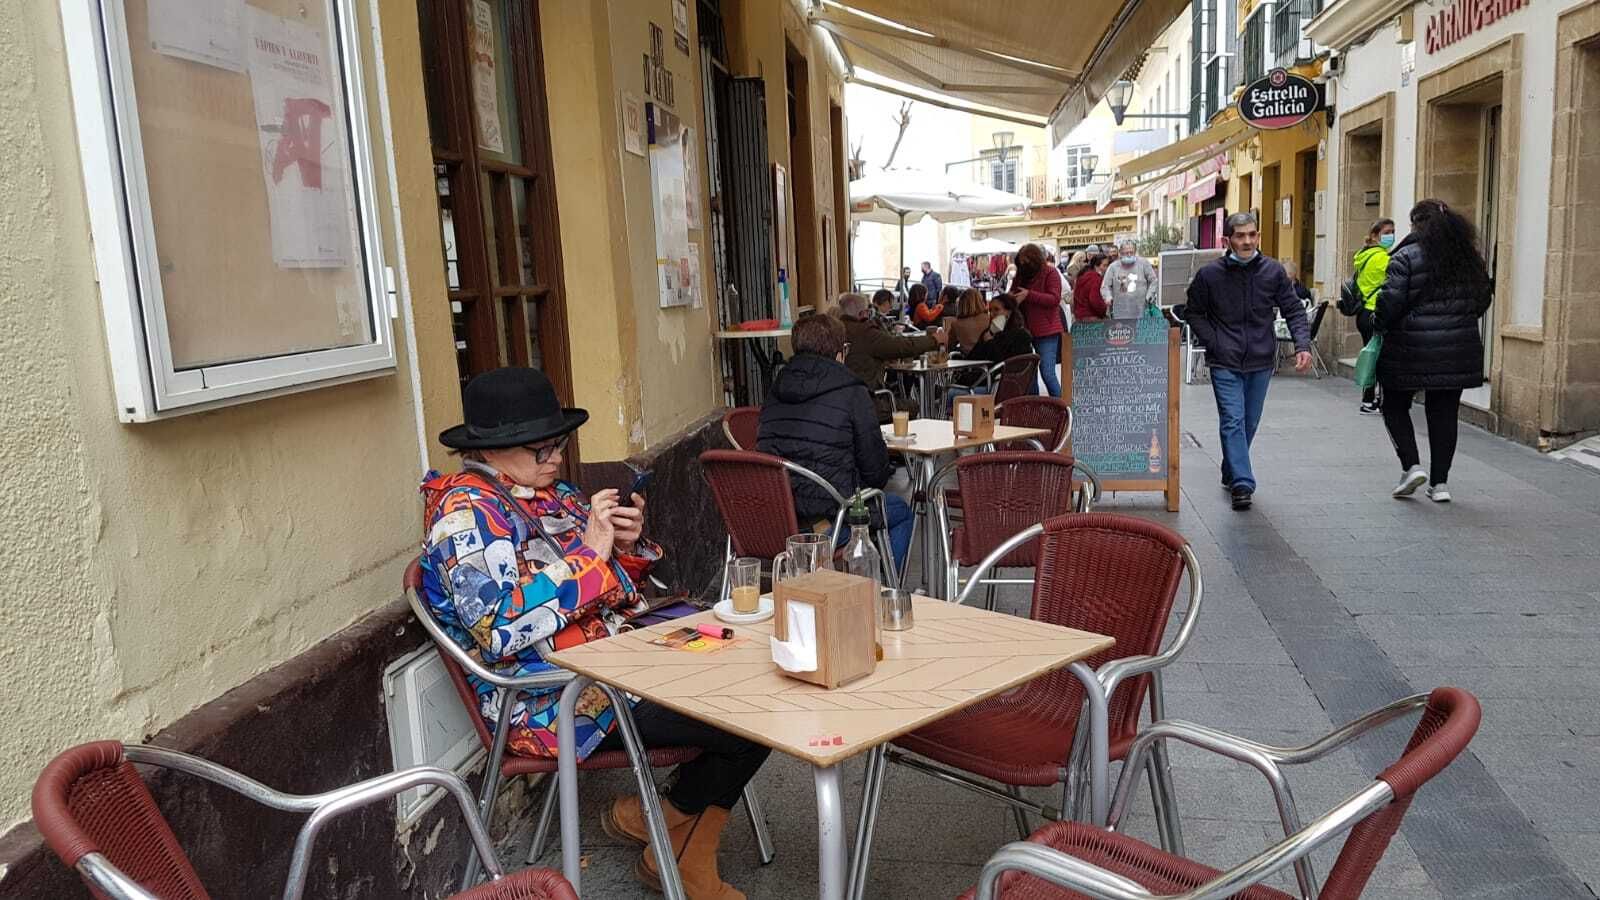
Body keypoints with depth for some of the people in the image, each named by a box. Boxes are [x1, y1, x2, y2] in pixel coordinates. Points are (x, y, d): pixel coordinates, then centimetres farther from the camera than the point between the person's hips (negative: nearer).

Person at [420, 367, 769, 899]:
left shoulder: (551, 492, 13)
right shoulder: (466, 511, -12)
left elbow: (613, 589, 19)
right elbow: (499, 627, -25)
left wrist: (627, 545, -4)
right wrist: (590, 554, -22)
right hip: (551, 702, -9)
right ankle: (666, 821, 13)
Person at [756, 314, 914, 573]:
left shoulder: (776, 389, 9)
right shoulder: (851, 391, -9)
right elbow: (873, 459, -5)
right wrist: (868, 490, 20)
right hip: (826, 515, -7)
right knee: (901, 511, 22)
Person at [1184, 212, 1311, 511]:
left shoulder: (1273, 271, 0)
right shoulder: (1209, 274, -4)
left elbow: (1293, 310, 4)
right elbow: (1194, 313, 6)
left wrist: (1302, 345, -11)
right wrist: (1214, 344, -6)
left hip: (1261, 362, 3)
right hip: (1225, 363, -3)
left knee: (1250, 423, 13)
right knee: (1233, 421, -12)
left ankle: (1231, 474, 31)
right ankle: (1242, 484, -12)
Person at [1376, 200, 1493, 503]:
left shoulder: (1407, 257, -11)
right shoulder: (1470, 259, 8)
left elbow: (1390, 302, -17)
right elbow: (1483, 299, 15)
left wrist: (1379, 324, 1)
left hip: (1410, 350, -5)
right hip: (1458, 351, 5)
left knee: (1395, 407, 13)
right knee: (1444, 412, 11)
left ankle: (1412, 466, 0)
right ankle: (1440, 482, 13)